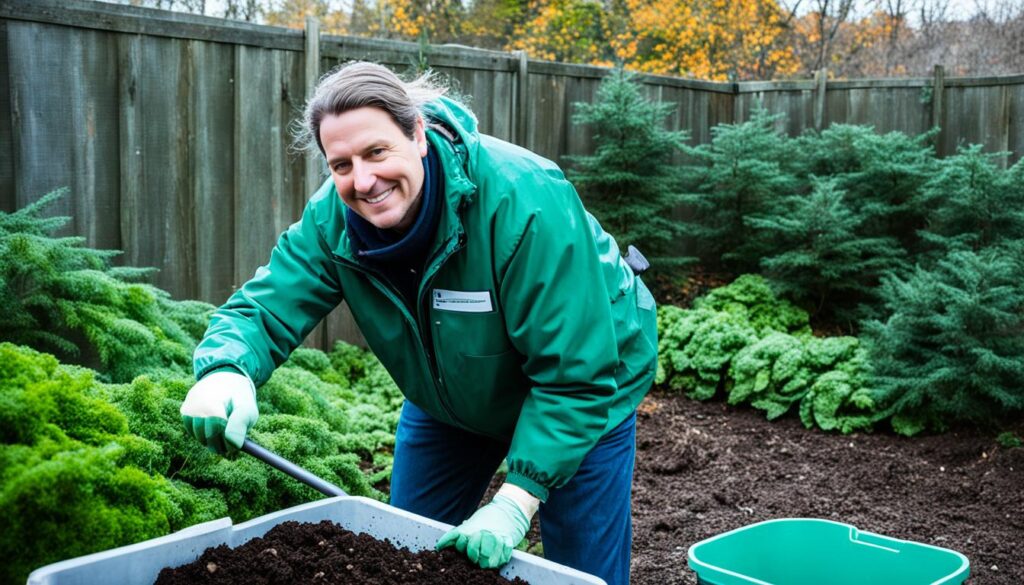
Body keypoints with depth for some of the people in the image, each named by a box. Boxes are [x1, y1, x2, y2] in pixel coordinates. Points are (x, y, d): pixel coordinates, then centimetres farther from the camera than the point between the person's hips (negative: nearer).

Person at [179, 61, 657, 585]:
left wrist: (516, 501, -36)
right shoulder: (332, 218, -20)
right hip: (448, 398, 5)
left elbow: (576, 374, -33)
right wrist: (225, 373, -44)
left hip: (585, 394, -4)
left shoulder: (526, 201, -36)